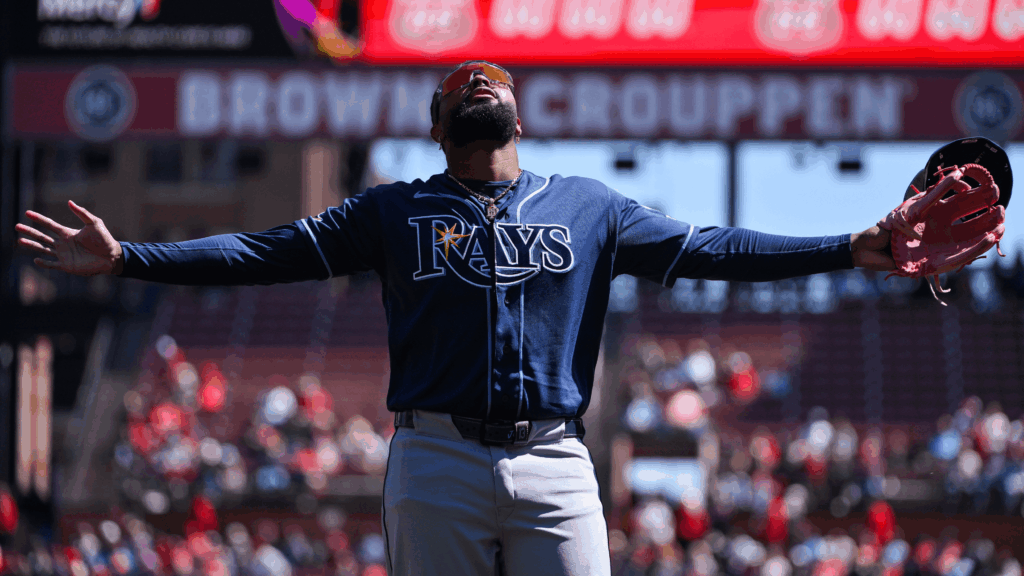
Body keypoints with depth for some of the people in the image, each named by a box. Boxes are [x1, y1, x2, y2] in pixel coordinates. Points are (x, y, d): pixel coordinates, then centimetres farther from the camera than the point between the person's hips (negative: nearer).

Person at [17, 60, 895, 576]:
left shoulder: (587, 207, 17)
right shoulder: (395, 211, 14)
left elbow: (704, 249, 14)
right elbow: (269, 251, 10)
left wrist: (851, 250, 5)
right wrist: (126, 258, 1)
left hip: (554, 464, 1)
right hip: (437, 463, -1)